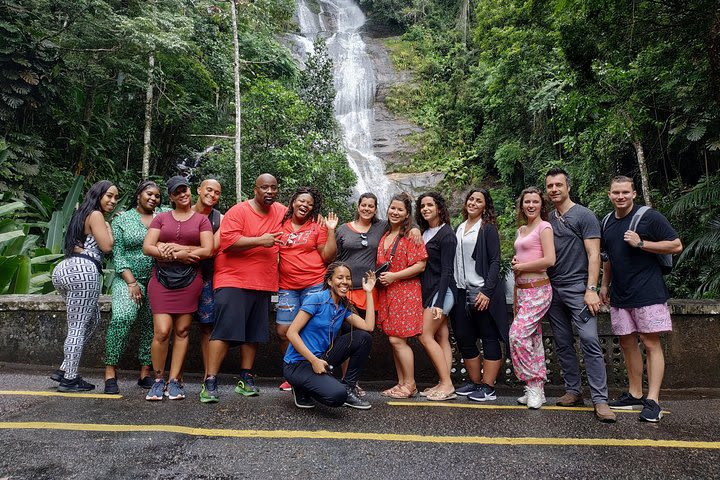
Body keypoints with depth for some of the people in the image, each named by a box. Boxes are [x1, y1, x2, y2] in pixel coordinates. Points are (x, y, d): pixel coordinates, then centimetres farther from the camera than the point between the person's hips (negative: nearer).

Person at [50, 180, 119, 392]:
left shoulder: (82, 214, 24)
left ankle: (64, 370, 18)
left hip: (65, 270, 10)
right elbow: (106, 246, -10)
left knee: (92, 318, 19)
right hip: (84, 271, -10)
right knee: (78, 326, -3)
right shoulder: (96, 215, -4)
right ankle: (70, 379, 2)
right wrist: (108, 226, 6)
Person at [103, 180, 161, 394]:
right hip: (129, 278, -2)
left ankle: (145, 373, 13)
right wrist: (132, 283, -9)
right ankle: (110, 371, -13)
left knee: (151, 325, 3)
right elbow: (117, 255, 0)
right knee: (122, 317, -23)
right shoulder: (122, 219, 6)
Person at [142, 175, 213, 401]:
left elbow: (207, 250, -4)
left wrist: (174, 250, -9)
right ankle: (158, 380, 11)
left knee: (182, 330, 1)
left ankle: (174, 380, 11)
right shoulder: (161, 218, 13)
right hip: (162, 278, 1)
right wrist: (182, 252, -10)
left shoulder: (201, 219, 9)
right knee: (162, 332, -8)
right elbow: (147, 247, 2)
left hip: (189, 279, 0)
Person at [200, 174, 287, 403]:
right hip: (233, 281, -6)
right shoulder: (238, 211, -7)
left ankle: (245, 379, 21)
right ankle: (210, 382, -3)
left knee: (254, 333, 10)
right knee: (225, 330, -9)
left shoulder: (281, 212, 12)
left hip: (263, 284, 6)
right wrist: (260, 240, -19)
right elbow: (227, 241, -17)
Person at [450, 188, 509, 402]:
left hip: (483, 292, -7)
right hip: (462, 292, 7)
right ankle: (474, 382, 23)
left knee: (489, 338, 0)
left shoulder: (488, 229, -3)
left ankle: (488, 388, 6)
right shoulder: (459, 229, 15)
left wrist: (487, 292, -18)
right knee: (464, 339, 10)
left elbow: (495, 261, -9)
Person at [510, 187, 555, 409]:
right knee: (533, 339, 10)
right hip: (522, 289, 8)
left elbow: (549, 260, -17)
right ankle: (537, 390, 16)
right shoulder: (521, 229, 16)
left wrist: (520, 266, -9)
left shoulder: (544, 227, -6)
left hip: (538, 289, -8)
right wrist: (515, 262, 4)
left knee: (517, 334, -17)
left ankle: (534, 385, -4)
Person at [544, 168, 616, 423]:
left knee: (589, 341, -12)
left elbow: (593, 255, -7)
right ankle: (573, 392, 18)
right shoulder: (547, 219, 15)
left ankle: (600, 400, -9)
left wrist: (591, 290, -16)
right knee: (563, 344, 8)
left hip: (577, 288, -6)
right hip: (553, 289, 6)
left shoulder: (584, 216, -1)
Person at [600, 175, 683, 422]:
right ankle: (635, 394, 21)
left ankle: (652, 401, -1)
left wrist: (641, 243, -16)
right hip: (620, 295, 6)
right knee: (627, 344, 10)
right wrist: (605, 285, 18)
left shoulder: (650, 216, -6)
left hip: (648, 293, -6)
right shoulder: (607, 222, 13)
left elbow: (676, 245, -8)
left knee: (651, 344, -4)